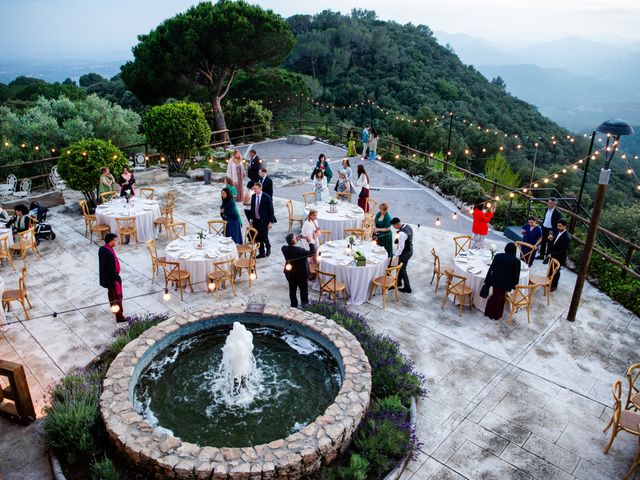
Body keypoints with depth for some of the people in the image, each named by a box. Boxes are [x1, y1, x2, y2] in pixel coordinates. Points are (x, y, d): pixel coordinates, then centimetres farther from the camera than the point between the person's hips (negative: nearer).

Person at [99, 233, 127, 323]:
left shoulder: (102, 249, -3)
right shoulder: (109, 254, -33)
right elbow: (112, 269, -28)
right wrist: (118, 278, -16)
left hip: (106, 277, 10)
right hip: (112, 278, -9)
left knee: (111, 294, 29)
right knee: (117, 297, 4)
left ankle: (114, 308, 50)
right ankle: (119, 317, 15)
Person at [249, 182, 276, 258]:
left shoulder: (267, 197, -13)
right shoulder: (253, 196, 4)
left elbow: (271, 210, -10)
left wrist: (271, 222, -12)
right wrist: (252, 219, 13)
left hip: (264, 221, -5)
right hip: (256, 220, 5)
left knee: (264, 237, -3)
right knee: (258, 238, 8)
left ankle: (268, 247, 28)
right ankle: (261, 253, 19)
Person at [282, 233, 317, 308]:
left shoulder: (284, 248, -15)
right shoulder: (300, 250, -32)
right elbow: (313, 253, -22)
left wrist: (296, 240, -1)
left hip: (290, 274, 5)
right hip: (301, 275, -5)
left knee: (292, 291, 20)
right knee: (304, 291, 15)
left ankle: (294, 306, 33)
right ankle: (305, 307, 26)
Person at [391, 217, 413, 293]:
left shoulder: (402, 233, -31)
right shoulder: (407, 226, -1)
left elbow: (401, 247, -27)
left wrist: (396, 255, -14)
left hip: (405, 253, -9)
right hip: (410, 250, 9)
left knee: (402, 270, 7)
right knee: (400, 267, 24)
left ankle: (407, 288, 18)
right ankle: (398, 283, 40)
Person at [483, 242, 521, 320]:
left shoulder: (498, 256, 1)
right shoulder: (516, 261, -6)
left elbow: (491, 269, 2)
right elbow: (516, 275, -3)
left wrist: (487, 281, 8)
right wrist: (514, 285, 10)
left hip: (495, 280, 2)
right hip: (505, 283, -2)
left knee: (494, 296, 19)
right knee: (500, 298, 13)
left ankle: (489, 313, 29)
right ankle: (496, 315, 24)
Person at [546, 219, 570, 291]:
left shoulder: (566, 237, -27)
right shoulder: (558, 232, -2)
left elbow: (563, 251, -25)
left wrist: (552, 254, -20)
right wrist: (551, 239, -12)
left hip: (559, 258, -7)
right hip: (552, 255, 7)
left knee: (556, 271, 12)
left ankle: (554, 286, 31)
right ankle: (549, 282, 42)